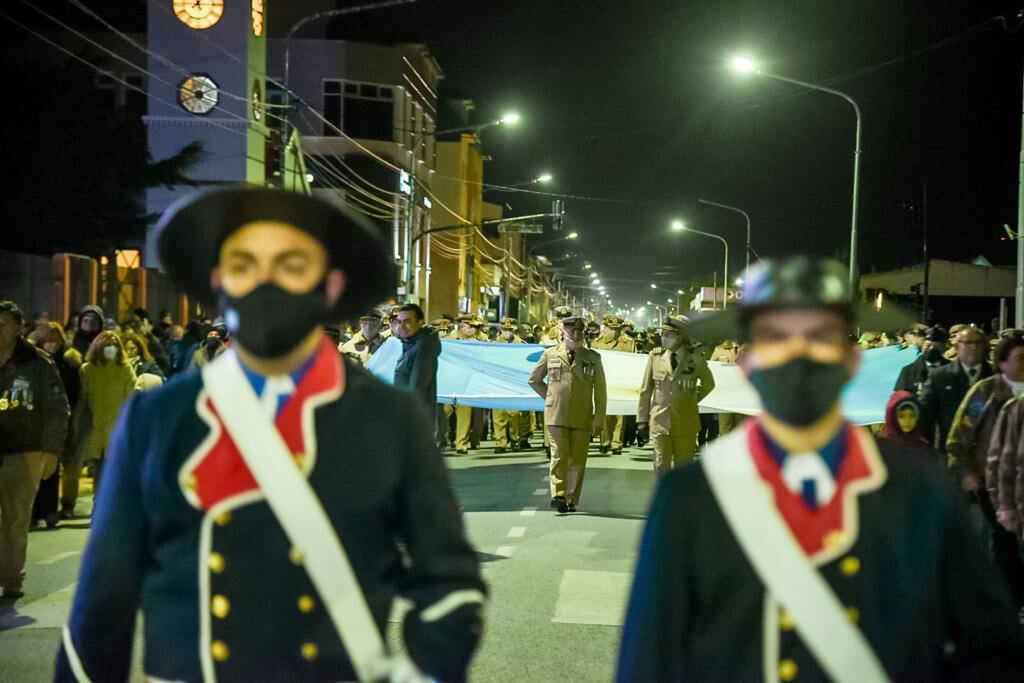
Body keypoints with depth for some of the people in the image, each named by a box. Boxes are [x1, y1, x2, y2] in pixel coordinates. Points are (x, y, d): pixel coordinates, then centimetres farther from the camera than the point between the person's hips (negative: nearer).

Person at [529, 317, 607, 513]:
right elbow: (534, 379, 19)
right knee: (559, 455, -10)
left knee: (577, 460, 3)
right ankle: (558, 495, -11)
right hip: (556, 415, -1)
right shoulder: (550, 354, 7)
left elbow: (600, 391, 6)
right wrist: (550, 397, 10)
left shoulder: (593, 358, 7)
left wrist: (599, 419, -1)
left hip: (582, 418, 1)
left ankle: (571, 500, 11)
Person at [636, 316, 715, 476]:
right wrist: (642, 420, 2)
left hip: (686, 424, 0)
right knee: (661, 468, 1)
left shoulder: (695, 359, -4)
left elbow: (709, 384, 15)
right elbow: (646, 390, 3)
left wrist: (692, 401, 7)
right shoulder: (655, 356, -1)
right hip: (660, 422, 0)